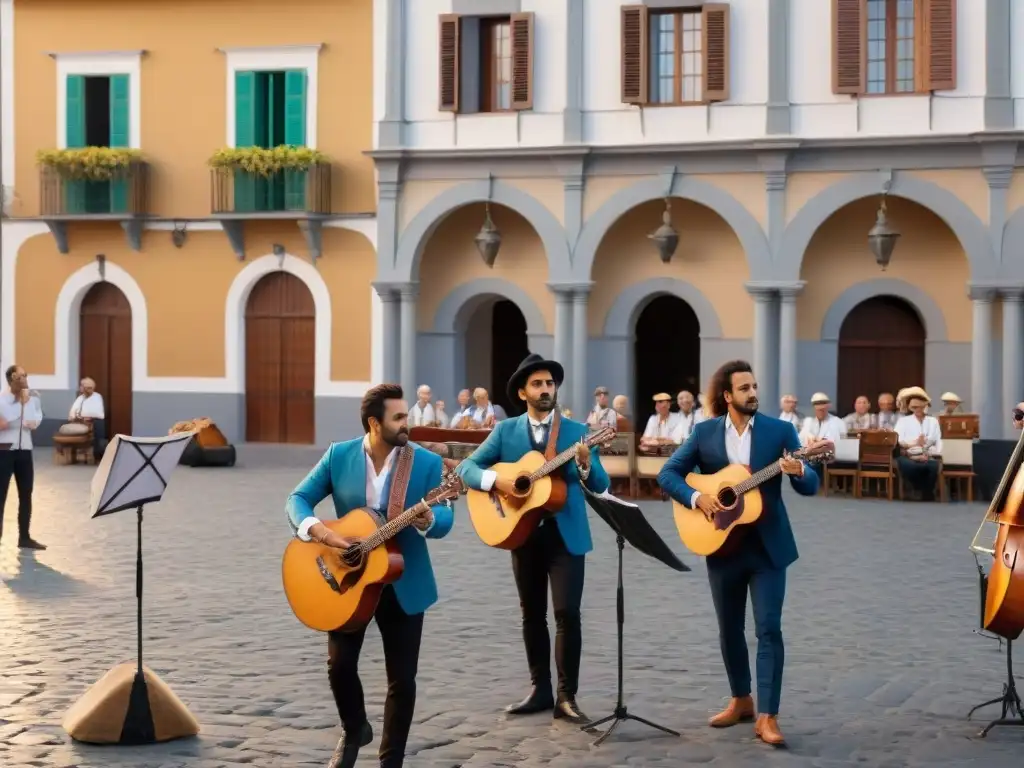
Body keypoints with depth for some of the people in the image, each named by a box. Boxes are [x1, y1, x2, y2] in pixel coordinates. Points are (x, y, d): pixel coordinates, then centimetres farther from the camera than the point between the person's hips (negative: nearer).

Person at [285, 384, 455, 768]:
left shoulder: (427, 462, -7)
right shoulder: (339, 455, -4)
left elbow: (445, 518, -11)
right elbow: (298, 498, -2)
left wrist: (428, 520, -35)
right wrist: (317, 530, -22)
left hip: (404, 584, 0)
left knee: (402, 678, 1)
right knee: (340, 664, -2)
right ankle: (354, 731, 28)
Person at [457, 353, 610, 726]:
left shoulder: (577, 431, 1)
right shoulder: (506, 431, 4)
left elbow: (601, 485, -3)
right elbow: (467, 467, -1)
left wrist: (585, 464, -25)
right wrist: (496, 480, -20)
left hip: (566, 534, -2)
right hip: (523, 533, 2)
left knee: (567, 613, -11)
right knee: (532, 614, 10)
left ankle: (566, 697, -5)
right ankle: (540, 690, 22)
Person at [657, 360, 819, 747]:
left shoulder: (780, 430, -2)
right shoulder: (704, 432, 1)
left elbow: (810, 487, -4)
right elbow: (667, 473, 1)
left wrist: (799, 472, -26)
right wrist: (696, 498, -15)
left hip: (767, 545, -2)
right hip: (723, 545, 2)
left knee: (769, 629, -8)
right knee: (729, 629, 12)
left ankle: (767, 717, -7)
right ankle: (741, 700, 30)